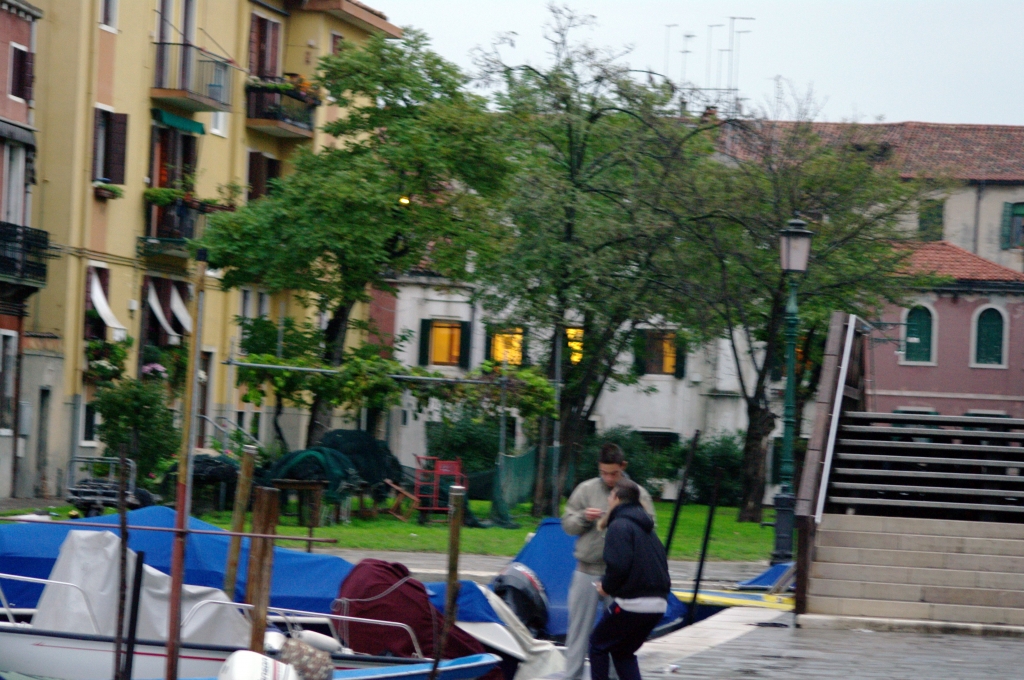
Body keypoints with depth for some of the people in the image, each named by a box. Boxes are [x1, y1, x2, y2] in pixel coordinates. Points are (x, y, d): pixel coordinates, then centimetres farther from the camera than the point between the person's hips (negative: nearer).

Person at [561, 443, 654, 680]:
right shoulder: (586, 490, 3)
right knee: (579, 628, 6)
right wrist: (583, 518, -14)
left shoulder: (638, 494, 1)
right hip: (587, 572, 1)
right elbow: (567, 524, 6)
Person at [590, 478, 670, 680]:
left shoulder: (619, 526, -9)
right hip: (658, 604, 8)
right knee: (623, 651, 22)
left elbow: (618, 565, -21)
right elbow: (661, 563, 22)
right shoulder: (647, 528, 19)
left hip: (631, 603, -8)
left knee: (598, 644, 12)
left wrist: (607, 586, -2)